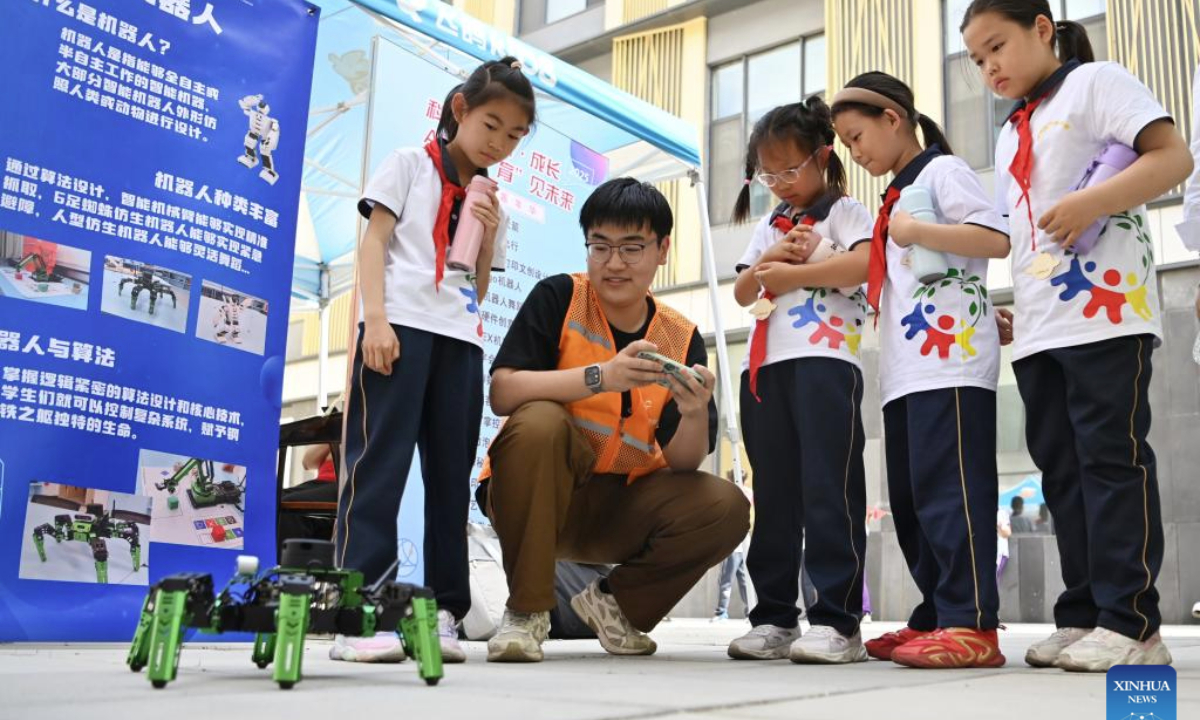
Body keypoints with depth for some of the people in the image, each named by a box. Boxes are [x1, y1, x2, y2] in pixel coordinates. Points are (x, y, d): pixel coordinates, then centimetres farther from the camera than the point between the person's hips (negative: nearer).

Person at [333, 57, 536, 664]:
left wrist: (490, 239, 2)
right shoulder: (409, 164, 9)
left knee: (451, 473, 3)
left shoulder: (491, 200, 23)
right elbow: (373, 240, -1)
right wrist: (375, 317, -15)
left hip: (460, 339, 6)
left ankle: (442, 612, 7)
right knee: (380, 462, -10)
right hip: (400, 327, -5)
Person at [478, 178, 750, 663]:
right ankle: (525, 610, -15)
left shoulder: (683, 339, -1)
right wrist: (601, 377, -33)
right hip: (535, 495, -3)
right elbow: (502, 393, -22)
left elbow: (682, 463, -7)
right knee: (539, 421, -33)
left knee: (725, 509, -20)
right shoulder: (558, 297, -9)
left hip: (620, 507, 3)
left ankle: (615, 602, 8)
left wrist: (694, 414, -30)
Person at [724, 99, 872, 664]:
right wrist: (769, 261, 0)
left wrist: (793, 273, -8)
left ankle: (837, 621, -8)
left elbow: (865, 263, -13)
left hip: (824, 359, -6)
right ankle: (775, 617, 10)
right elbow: (742, 293, 20)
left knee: (828, 489, -10)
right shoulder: (769, 226, 24)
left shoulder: (843, 211, 6)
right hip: (765, 365, 7)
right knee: (773, 492, 6)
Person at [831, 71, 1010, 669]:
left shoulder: (940, 171, -1)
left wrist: (918, 232, -17)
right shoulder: (896, 194, 26)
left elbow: (997, 239, -14)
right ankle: (937, 617, 13)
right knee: (910, 500, 8)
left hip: (951, 363, -10)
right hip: (906, 371, 10)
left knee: (949, 490, -13)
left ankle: (971, 625, -11)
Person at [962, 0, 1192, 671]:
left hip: (1106, 313, -8)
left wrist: (1089, 202, -21)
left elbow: (1174, 157, -9)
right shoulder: (1011, 136, 24)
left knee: (1113, 460, -8)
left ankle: (1130, 623, -4)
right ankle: (1082, 616, 10)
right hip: (1039, 331, 8)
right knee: (1062, 470, 6)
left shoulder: (1096, 82, 4)